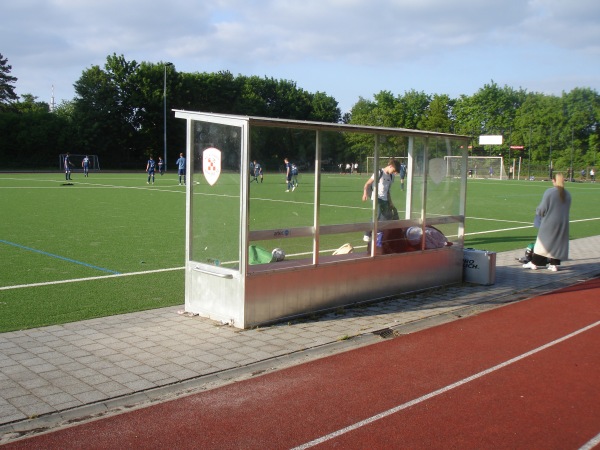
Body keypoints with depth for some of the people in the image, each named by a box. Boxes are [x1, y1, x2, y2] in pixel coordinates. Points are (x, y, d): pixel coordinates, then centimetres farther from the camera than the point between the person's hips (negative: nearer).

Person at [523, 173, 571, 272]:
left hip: (549, 222, -4)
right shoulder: (567, 194, 2)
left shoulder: (549, 192, -15)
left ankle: (534, 263, 12)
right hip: (563, 223, 4)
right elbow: (567, 209, 10)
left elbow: (542, 208, -13)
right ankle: (554, 264, 13)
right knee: (558, 242, 11)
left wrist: (537, 211, 7)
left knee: (543, 241, 5)